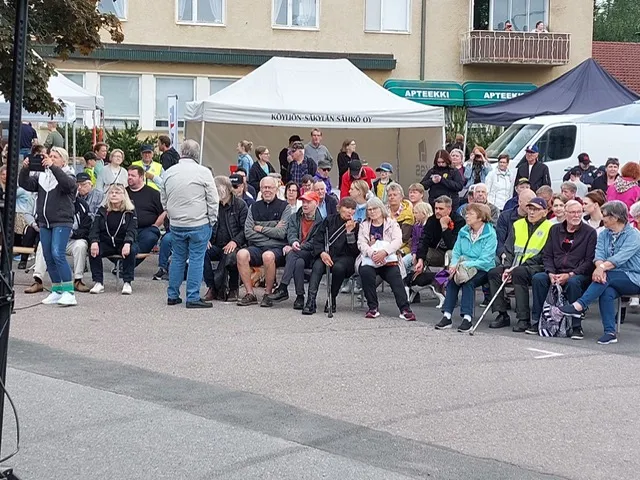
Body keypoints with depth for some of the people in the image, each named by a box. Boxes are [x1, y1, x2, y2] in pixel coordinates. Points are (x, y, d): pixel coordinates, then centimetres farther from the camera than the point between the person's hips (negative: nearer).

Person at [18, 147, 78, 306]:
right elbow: (25, 184, 2)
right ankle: (57, 291, 16)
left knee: (58, 254, -19)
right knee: (48, 257, 7)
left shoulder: (67, 175, 1)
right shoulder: (41, 175, 13)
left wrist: (52, 167, -27)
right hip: (44, 223, 6)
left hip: (62, 222, -6)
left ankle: (68, 292, -18)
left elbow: (68, 184, -23)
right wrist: (25, 169, -13)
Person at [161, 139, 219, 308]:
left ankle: (172, 295, 17)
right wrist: (212, 220, 5)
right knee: (196, 259, 0)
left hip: (176, 224, 5)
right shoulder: (203, 172, -9)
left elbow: (163, 199, 15)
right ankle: (193, 297, -1)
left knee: (177, 258, 13)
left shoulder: (169, 172, 5)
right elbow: (213, 200, -6)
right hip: (199, 224, -4)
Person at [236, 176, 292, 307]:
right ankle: (250, 294, -18)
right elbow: (248, 233, 4)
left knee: (268, 256, -37)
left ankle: (268, 294, -19)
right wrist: (271, 232, -3)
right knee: (241, 254, -28)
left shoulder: (284, 207, 5)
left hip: (276, 248, -3)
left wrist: (260, 229, 0)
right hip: (256, 247, 3)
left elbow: (281, 233, -7)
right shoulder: (254, 207, 15)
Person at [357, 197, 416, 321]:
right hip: (369, 259, 1)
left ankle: (405, 309, -38)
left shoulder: (392, 223, 13)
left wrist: (384, 252, -24)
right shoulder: (364, 226, 19)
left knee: (395, 275, -31)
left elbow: (397, 241, -5)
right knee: (365, 271, -32)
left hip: (388, 260, -1)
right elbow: (361, 243, 2)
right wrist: (372, 253, -21)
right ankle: (373, 308, -25)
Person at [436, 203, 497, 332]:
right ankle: (447, 316, -30)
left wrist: (465, 265, -24)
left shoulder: (490, 234, -9)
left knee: (468, 281, -34)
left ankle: (467, 318, -36)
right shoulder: (463, 231, 9)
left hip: (482, 270, -4)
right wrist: (454, 264, -12)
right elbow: (456, 252, 10)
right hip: (463, 268, 4)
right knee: (452, 279, -26)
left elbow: (485, 260, -16)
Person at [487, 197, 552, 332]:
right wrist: (507, 267, -7)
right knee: (494, 273, -18)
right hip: (515, 266, 6)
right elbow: (509, 249, 12)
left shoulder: (549, 228, -4)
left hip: (537, 267, -6)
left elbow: (544, 256, -10)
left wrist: (516, 268, -14)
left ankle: (524, 319, -30)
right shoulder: (518, 225, 14)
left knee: (519, 273, -35)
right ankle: (502, 315, -12)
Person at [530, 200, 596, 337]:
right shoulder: (555, 230, 14)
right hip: (555, 273, 4)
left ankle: (576, 327, -28)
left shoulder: (590, 232, 2)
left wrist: (570, 275, -16)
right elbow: (547, 255, 11)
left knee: (573, 282, -37)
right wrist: (551, 273, -8)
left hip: (580, 275, -4)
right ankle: (536, 322, -19)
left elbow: (590, 261, -5)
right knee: (537, 278, -24)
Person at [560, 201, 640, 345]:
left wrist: (602, 267, -35)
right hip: (612, 280, 4)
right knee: (607, 292, -30)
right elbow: (599, 254, -3)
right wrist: (599, 266, -26)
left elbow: (621, 257, -21)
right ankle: (610, 332, -34)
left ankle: (579, 306, -40)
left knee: (606, 278, -32)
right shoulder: (604, 235, 15)